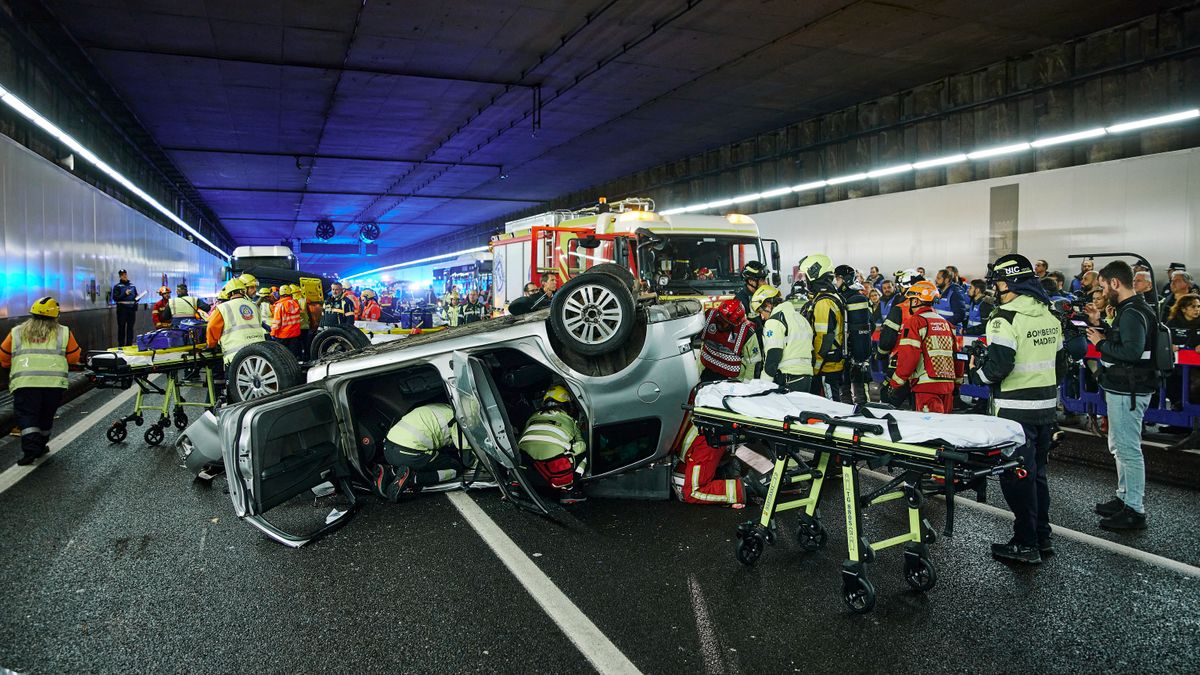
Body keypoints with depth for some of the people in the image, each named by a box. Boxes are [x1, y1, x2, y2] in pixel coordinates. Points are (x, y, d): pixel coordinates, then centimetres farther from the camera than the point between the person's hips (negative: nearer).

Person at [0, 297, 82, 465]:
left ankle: (30, 448, -13)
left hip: (24, 382, -1)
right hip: (54, 382, 1)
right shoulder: (63, 332, 9)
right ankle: (41, 446, 30)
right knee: (45, 415, 17)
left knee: (26, 415, 3)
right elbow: (74, 358, 10)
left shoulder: (16, 332, 13)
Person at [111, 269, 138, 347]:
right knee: (122, 328, -3)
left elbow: (136, 296, 25)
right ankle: (121, 345, 0)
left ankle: (129, 345, 12)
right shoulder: (117, 286, 3)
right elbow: (115, 298, -7)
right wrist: (125, 294, -18)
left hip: (131, 309, 4)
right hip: (122, 309, -4)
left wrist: (137, 298, 3)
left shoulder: (132, 286, 17)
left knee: (130, 328, 6)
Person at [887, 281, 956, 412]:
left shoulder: (914, 321, -7)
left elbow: (908, 356, -15)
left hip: (927, 385, -8)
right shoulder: (945, 323, 17)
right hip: (948, 384, 8)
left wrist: (895, 383, -9)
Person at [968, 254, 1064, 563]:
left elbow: (998, 365, -22)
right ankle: (1042, 537, 28)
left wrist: (976, 372, -3)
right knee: (1037, 471, 18)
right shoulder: (1050, 316, 11)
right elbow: (1059, 360, 16)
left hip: (1016, 410, -8)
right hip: (1046, 406, 8)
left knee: (1017, 475, 1)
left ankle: (1026, 544, 8)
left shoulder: (1006, 318, -16)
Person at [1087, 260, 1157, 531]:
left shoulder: (1132, 313, -19)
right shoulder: (1129, 309, 14)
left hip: (1128, 391, -11)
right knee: (1119, 446, 20)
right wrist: (1102, 330, 7)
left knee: (1128, 449, -5)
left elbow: (1132, 351, -29)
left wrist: (1101, 343, -17)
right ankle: (1124, 498, 32)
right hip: (1122, 389, 11)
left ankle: (1134, 511, 2)